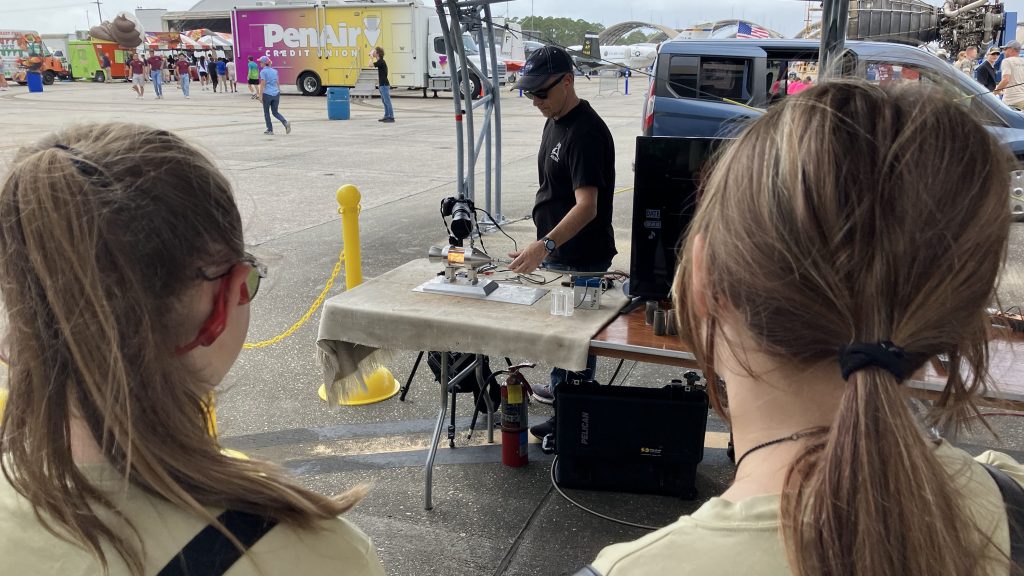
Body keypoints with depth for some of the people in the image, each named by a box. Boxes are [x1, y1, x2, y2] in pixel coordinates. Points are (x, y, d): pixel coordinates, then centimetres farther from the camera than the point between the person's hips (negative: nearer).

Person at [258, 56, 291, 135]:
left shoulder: (263, 72, -7)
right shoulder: (274, 71, 11)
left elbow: (263, 84, -12)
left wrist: (260, 96, -11)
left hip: (267, 94, -5)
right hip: (276, 94, 5)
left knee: (266, 112, 11)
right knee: (275, 112, 12)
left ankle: (270, 130, 12)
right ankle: (285, 122, -14)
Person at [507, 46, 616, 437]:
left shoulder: (586, 133, -24)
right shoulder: (555, 122, 7)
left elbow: (587, 206, -32)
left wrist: (545, 245, -44)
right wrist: (544, 246, 17)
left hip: (580, 260, -10)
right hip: (556, 253, 10)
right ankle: (560, 389, 43)